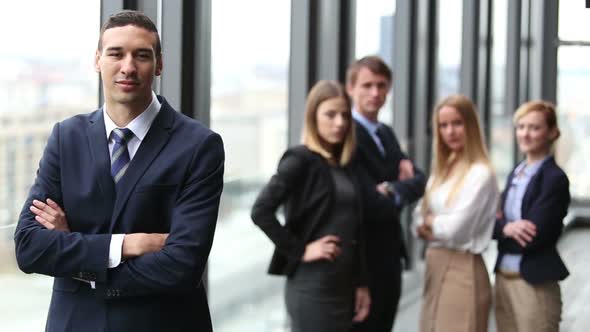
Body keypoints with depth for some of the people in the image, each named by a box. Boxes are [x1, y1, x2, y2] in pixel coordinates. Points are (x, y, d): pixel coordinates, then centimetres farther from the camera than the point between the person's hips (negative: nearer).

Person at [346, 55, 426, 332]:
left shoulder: (387, 133, 15)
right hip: (363, 259, -9)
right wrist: (402, 186, -8)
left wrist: (394, 190, -12)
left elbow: (419, 181, 7)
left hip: (389, 256, 9)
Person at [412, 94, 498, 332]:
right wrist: (429, 229, -9)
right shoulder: (442, 170, 12)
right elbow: (418, 222, 11)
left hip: (462, 270, -8)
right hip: (434, 267, 8)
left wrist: (430, 221, 0)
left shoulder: (480, 174, -12)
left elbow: (456, 228, -19)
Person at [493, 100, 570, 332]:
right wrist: (506, 228, -13)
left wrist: (500, 227, -4)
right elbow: (500, 220, 8)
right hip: (503, 279, 8)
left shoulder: (555, 178, -12)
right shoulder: (515, 174, 13)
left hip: (535, 285, -8)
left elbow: (532, 239, -18)